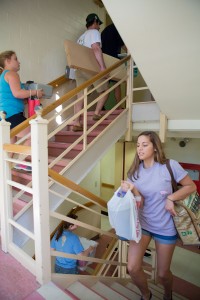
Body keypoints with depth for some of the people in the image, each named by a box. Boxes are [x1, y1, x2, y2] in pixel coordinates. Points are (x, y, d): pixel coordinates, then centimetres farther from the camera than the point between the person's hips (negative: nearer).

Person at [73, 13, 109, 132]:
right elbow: (96, 48, -14)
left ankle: (76, 123, -5)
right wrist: (103, 66, -21)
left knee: (81, 96, 1)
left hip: (79, 68, 8)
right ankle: (97, 113, -2)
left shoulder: (81, 37, 29)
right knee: (104, 90, 7)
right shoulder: (94, 32, 4)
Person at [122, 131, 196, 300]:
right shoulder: (135, 171, -6)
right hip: (142, 224, 2)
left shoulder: (170, 166, -16)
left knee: (163, 272, 14)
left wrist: (171, 198, -18)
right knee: (133, 268, -3)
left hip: (165, 227, -2)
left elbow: (191, 186, -5)